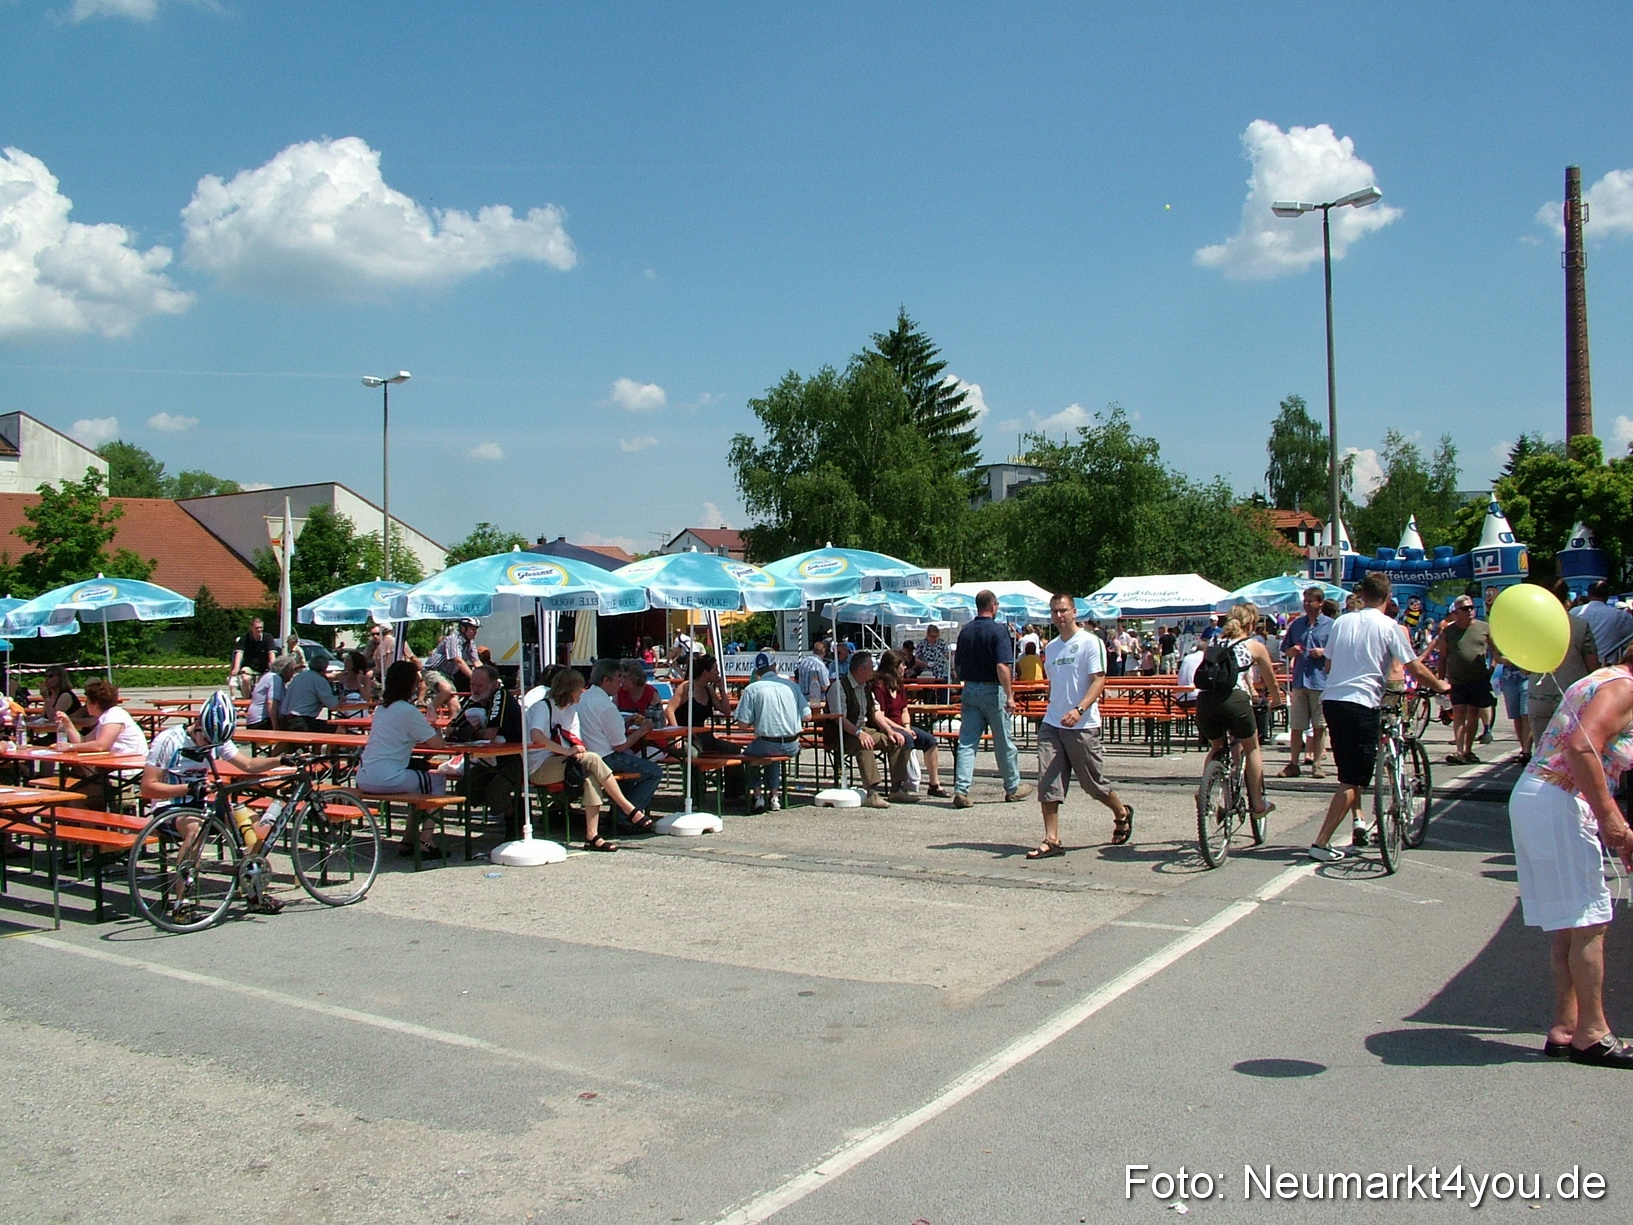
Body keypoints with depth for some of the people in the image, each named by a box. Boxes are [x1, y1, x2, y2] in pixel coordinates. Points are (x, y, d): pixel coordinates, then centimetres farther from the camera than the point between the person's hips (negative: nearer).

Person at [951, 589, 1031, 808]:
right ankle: (1013, 788, 23)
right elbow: (1002, 666, -20)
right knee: (1003, 742, 9)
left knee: (967, 742, 2)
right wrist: (1009, 695, -19)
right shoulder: (998, 631, -12)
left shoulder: (965, 631, 7)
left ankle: (961, 790, -7)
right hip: (992, 690, -5)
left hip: (969, 690, 5)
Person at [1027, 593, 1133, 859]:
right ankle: (1051, 840, -1)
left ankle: (1122, 814, 34)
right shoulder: (1050, 648, 14)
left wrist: (1079, 710, -26)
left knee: (1094, 783, 6)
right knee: (1047, 784, -4)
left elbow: (1099, 680, -13)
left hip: (1082, 726, -6)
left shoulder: (1091, 642, -6)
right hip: (1051, 724, 6)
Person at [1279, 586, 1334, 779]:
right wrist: (1293, 650, -3)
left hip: (1321, 681, -3)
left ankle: (1317, 764, 10)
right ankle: (1293, 764, 12)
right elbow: (1285, 651, 19)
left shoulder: (1331, 625, 2)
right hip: (1299, 680, 3)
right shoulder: (1296, 624, 13)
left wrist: (1324, 652, -15)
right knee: (1296, 726, 5)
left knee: (1319, 726, 2)